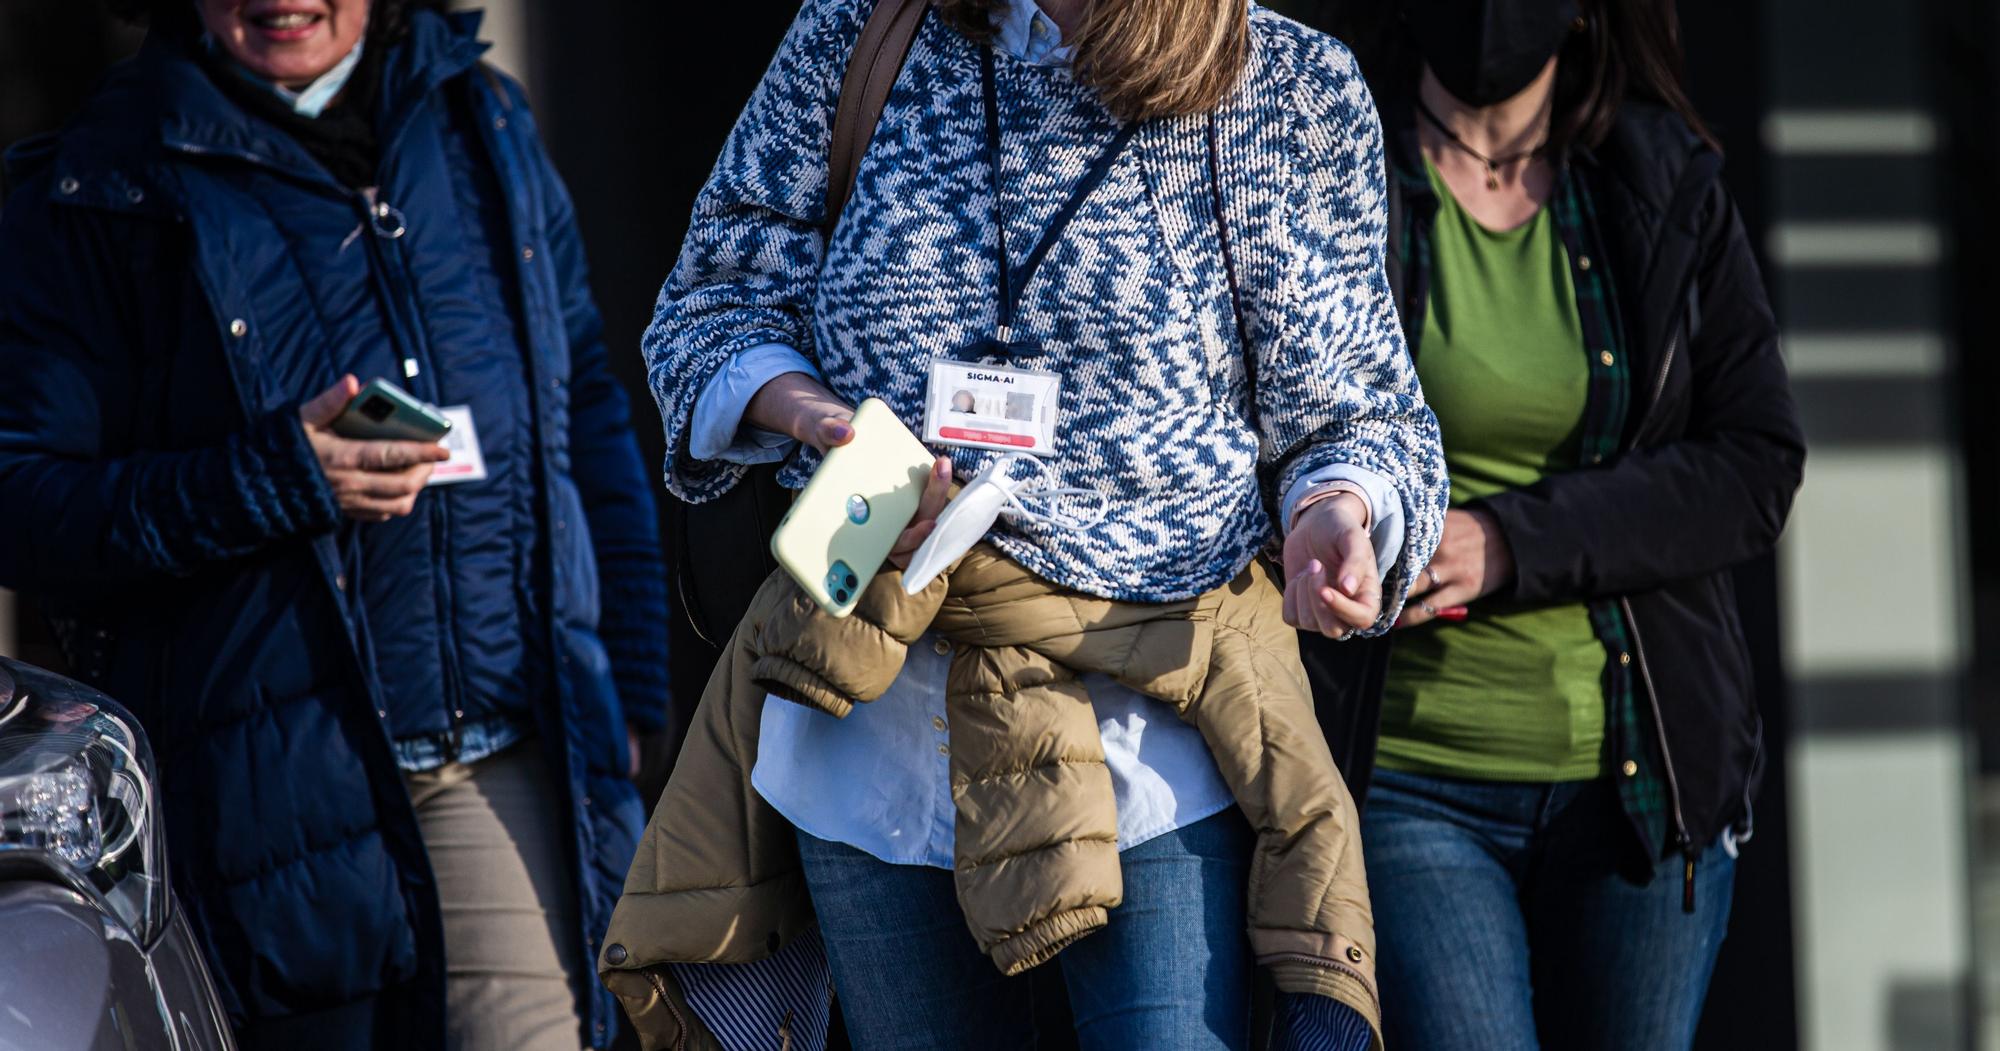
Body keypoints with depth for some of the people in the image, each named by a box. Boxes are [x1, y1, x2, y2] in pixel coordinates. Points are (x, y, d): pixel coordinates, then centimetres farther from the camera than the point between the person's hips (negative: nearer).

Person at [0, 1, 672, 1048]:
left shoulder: (483, 125, 13)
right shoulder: (97, 191, -1)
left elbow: (587, 410, 18)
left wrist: (629, 697, 12)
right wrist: (267, 483, -19)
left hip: (511, 757, 3)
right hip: (276, 787, -3)